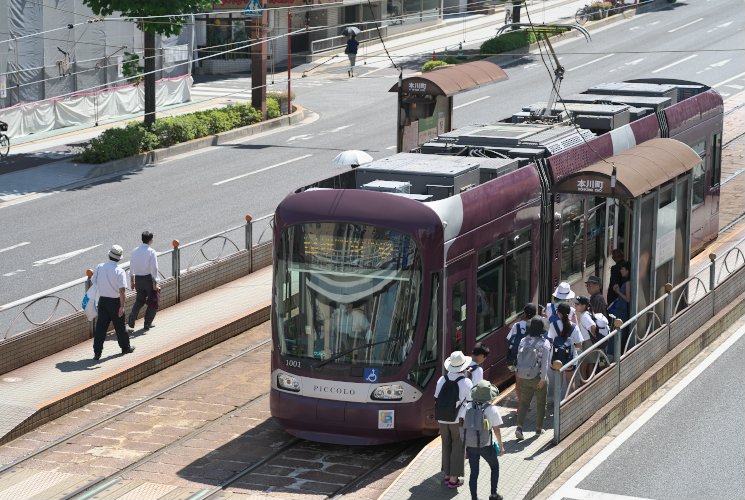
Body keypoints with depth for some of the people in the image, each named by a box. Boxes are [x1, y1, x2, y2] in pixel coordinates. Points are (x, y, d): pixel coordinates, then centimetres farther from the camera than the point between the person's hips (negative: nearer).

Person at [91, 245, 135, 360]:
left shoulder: (99, 267, -4)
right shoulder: (119, 271, -17)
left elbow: (93, 281, 6)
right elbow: (121, 290, -20)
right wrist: (122, 306, -17)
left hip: (102, 300, 3)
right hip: (115, 302, -3)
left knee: (100, 326, 5)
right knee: (120, 326, 14)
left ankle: (97, 352, 0)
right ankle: (125, 347, 31)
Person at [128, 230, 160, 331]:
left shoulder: (135, 251, 3)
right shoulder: (151, 252, -14)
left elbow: (131, 266, 9)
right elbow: (154, 268, -17)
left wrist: (132, 280, 18)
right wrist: (155, 283, -12)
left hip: (138, 279, 5)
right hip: (148, 278, -5)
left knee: (139, 300, 20)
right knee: (153, 302, 12)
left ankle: (131, 319, 3)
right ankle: (147, 324, 14)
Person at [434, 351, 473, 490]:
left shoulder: (442, 380, 0)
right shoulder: (466, 382, -12)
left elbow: (437, 400, 6)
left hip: (442, 420, 4)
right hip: (458, 420, -4)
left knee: (446, 446, 17)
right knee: (457, 448, 7)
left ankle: (447, 475, 25)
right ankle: (453, 479, 8)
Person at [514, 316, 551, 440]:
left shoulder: (523, 341, -1)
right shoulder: (544, 343, -14)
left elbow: (519, 358, 6)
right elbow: (545, 362, -18)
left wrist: (520, 374, 16)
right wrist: (543, 378, -15)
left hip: (524, 377, 4)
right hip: (538, 377, -4)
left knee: (524, 402, 8)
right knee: (540, 403, 13)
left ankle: (519, 426, -7)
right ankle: (539, 428, 22)